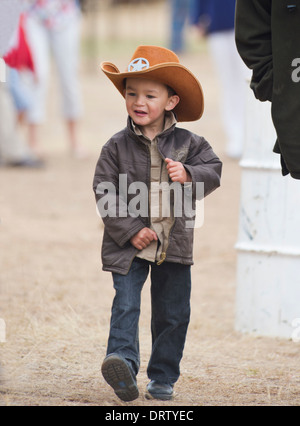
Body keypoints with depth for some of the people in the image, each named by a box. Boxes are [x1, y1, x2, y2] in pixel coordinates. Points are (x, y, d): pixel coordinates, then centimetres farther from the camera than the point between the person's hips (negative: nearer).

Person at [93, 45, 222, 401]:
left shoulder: (187, 144, 0)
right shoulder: (118, 146, -5)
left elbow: (213, 170, -2)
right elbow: (104, 194, -7)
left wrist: (188, 175, -23)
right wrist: (130, 230, -14)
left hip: (174, 244, 2)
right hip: (129, 244, -2)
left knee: (173, 313, 8)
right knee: (126, 305, -16)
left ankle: (163, 378, 19)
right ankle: (123, 362, -28)